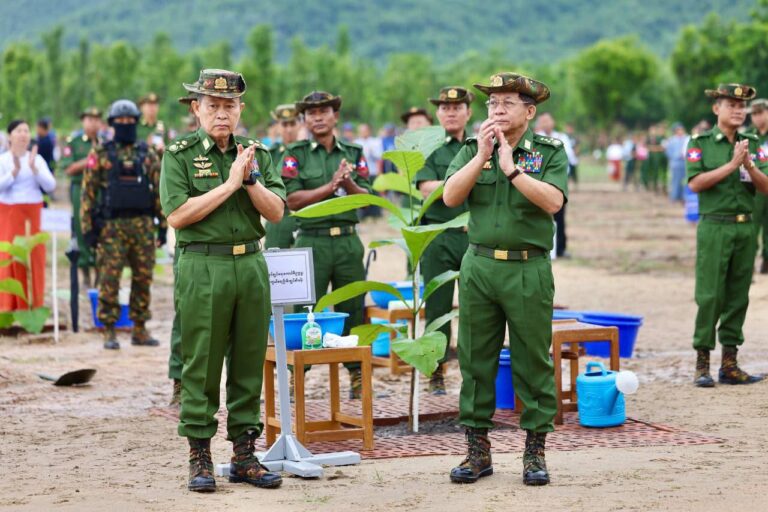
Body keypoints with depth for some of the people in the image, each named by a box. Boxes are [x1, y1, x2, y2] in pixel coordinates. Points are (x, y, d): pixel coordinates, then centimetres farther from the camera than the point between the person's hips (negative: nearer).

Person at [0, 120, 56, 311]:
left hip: (33, 215, 2)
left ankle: (33, 307, 7)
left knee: (34, 258, -1)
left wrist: (33, 168, -15)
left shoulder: (37, 159, 8)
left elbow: (50, 186, -2)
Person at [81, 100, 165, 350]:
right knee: (110, 280, -4)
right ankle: (109, 332, 3)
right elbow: (88, 192, 1)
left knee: (143, 279, 5)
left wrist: (163, 225, 5)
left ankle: (140, 329, 15)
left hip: (143, 225, 3)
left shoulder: (148, 154, 9)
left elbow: (160, 191, 11)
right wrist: (87, 227, -5)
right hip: (111, 226, -3)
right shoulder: (100, 155, 2)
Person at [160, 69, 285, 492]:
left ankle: (244, 455, 15)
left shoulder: (257, 153, 11)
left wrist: (250, 179, -11)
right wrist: (229, 183, -12)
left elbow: (276, 212, 4)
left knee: (249, 364, 7)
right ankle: (199, 458, 7)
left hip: (251, 265, 4)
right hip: (202, 267, -4)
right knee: (201, 366, -1)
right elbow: (177, 215, -12)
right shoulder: (179, 155, 0)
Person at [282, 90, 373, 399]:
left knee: (352, 309, 6)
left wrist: (348, 183, -16)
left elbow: (366, 196, 4)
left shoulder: (354, 153, 11)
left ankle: (356, 373, 15)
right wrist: (331, 186, -14)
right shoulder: (295, 155, 3)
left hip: (348, 240, 3)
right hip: (312, 241, -3)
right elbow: (293, 200, -8)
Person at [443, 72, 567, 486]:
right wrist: (482, 155, -12)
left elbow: (553, 201, -15)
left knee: (533, 362, 2)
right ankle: (477, 449, 14)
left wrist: (512, 169, -17)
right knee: (475, 360, 6)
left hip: (529, 270, -2)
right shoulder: (472, 150, 9)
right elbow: (450, 197, -5)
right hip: (479, 267, 3)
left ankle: (535, 452, 11)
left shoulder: (549, 152, 1)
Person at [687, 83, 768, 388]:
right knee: (709, 296, -5)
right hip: (714, 228, -4)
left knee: (738, 296, 6)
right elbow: (695, 183, -12)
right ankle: (702, 364, 0)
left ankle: (729, 364, 12)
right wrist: (732, 164, -15)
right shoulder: (700, 143, 0)